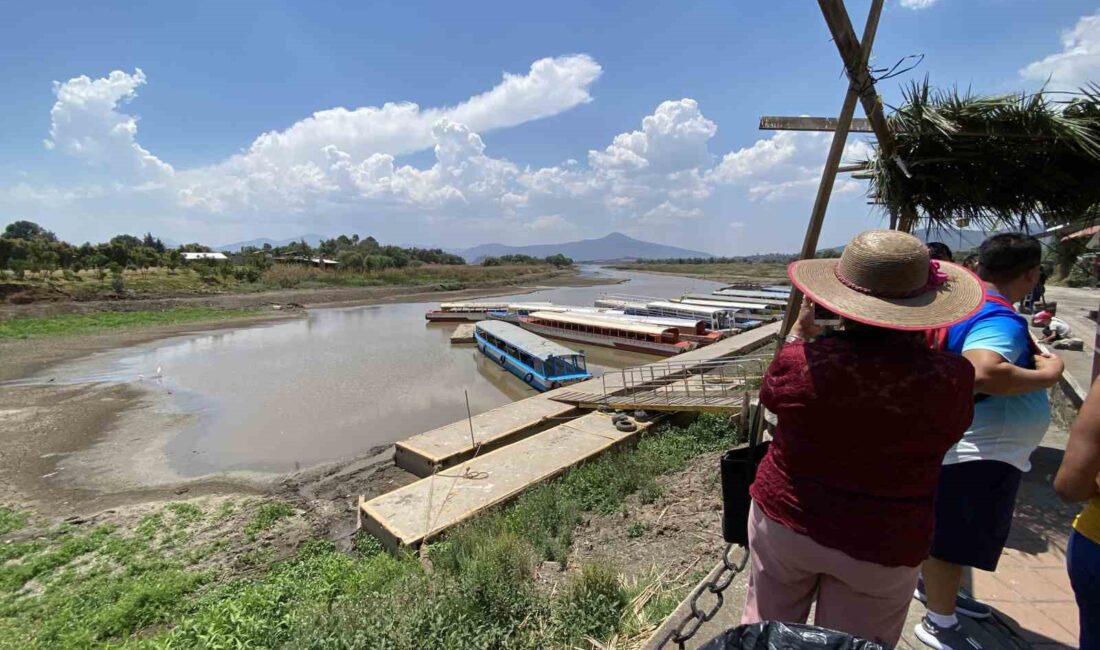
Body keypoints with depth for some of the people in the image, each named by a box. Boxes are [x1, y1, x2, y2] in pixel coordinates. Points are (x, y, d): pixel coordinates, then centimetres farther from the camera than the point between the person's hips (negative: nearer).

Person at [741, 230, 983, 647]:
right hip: (883, 545, 1)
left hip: (784, 519, 0)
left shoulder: (801, 360, -22)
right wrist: (917, 345, 5)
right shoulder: (951, 377, -19)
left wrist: (800, 331, 14)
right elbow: (948, 429, 5)